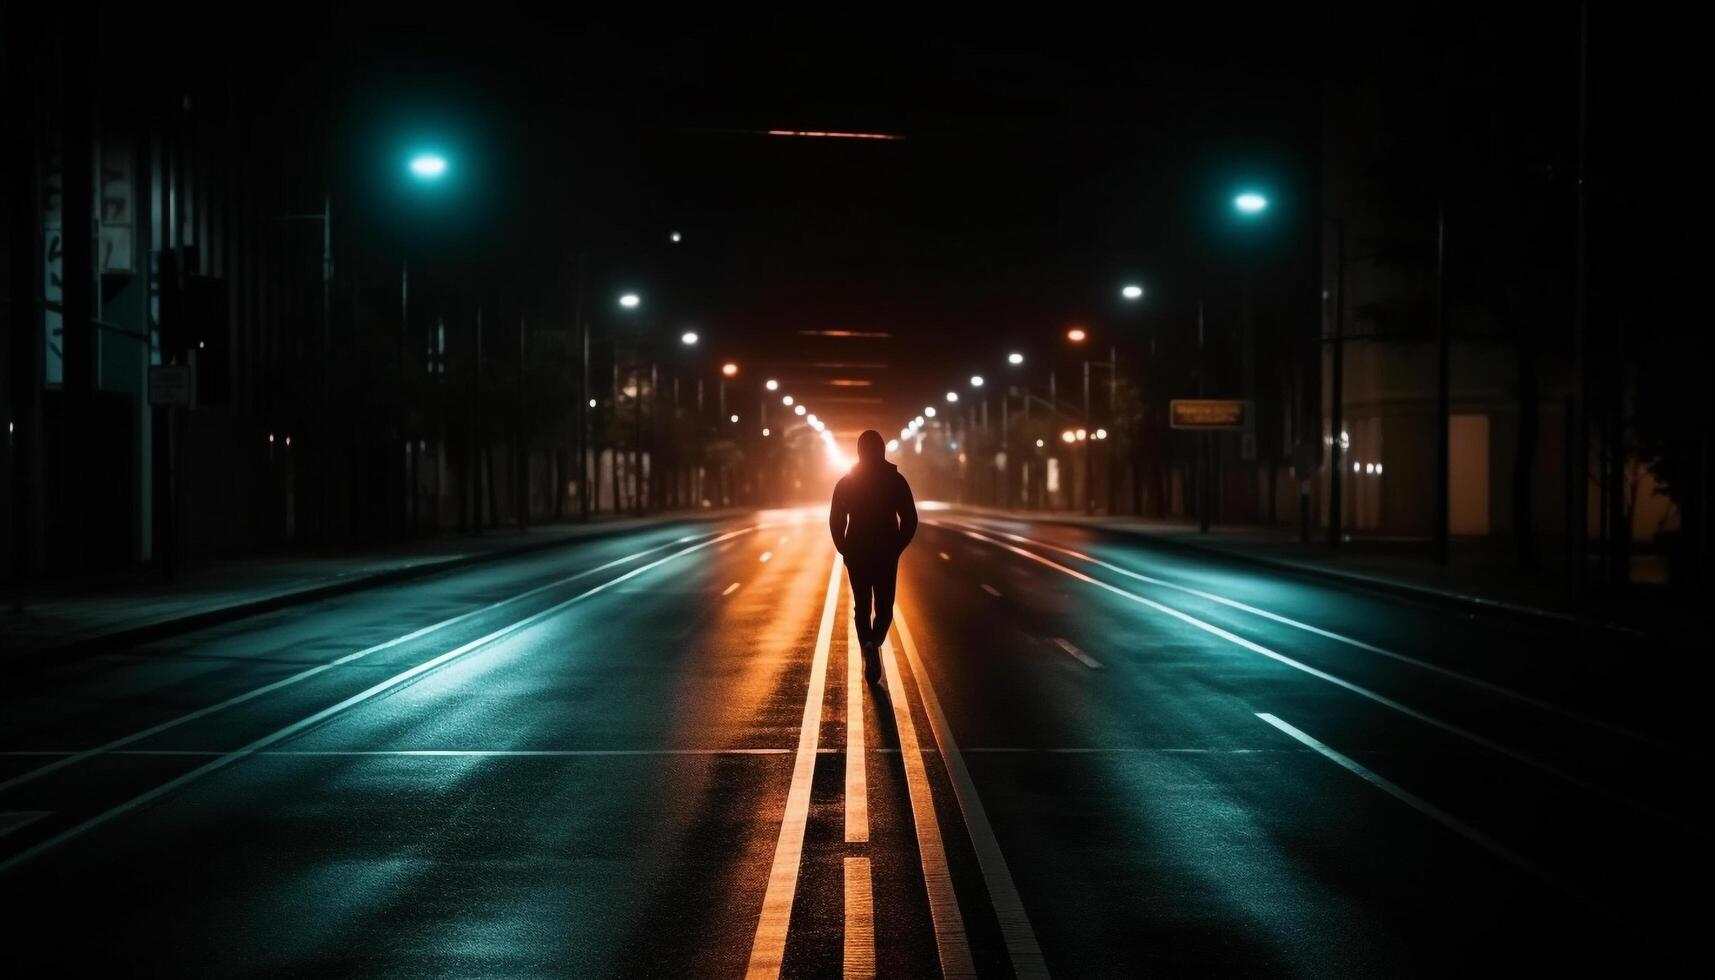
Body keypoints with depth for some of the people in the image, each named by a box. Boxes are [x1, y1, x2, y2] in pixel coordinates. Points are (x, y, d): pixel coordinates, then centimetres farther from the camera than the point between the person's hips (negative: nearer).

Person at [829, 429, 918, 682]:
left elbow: (835, 521, 0)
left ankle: (868, 652, -4)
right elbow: (910, 519, -5)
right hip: (887, 555, -1)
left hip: (856, 554, 1)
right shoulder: (895, 480, -3)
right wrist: (897, 547, 7)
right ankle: (874, 642, -17)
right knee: (884, 607, 9)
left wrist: (845, 550, 9)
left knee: (862, 606, 11)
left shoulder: (845, 483, 0)